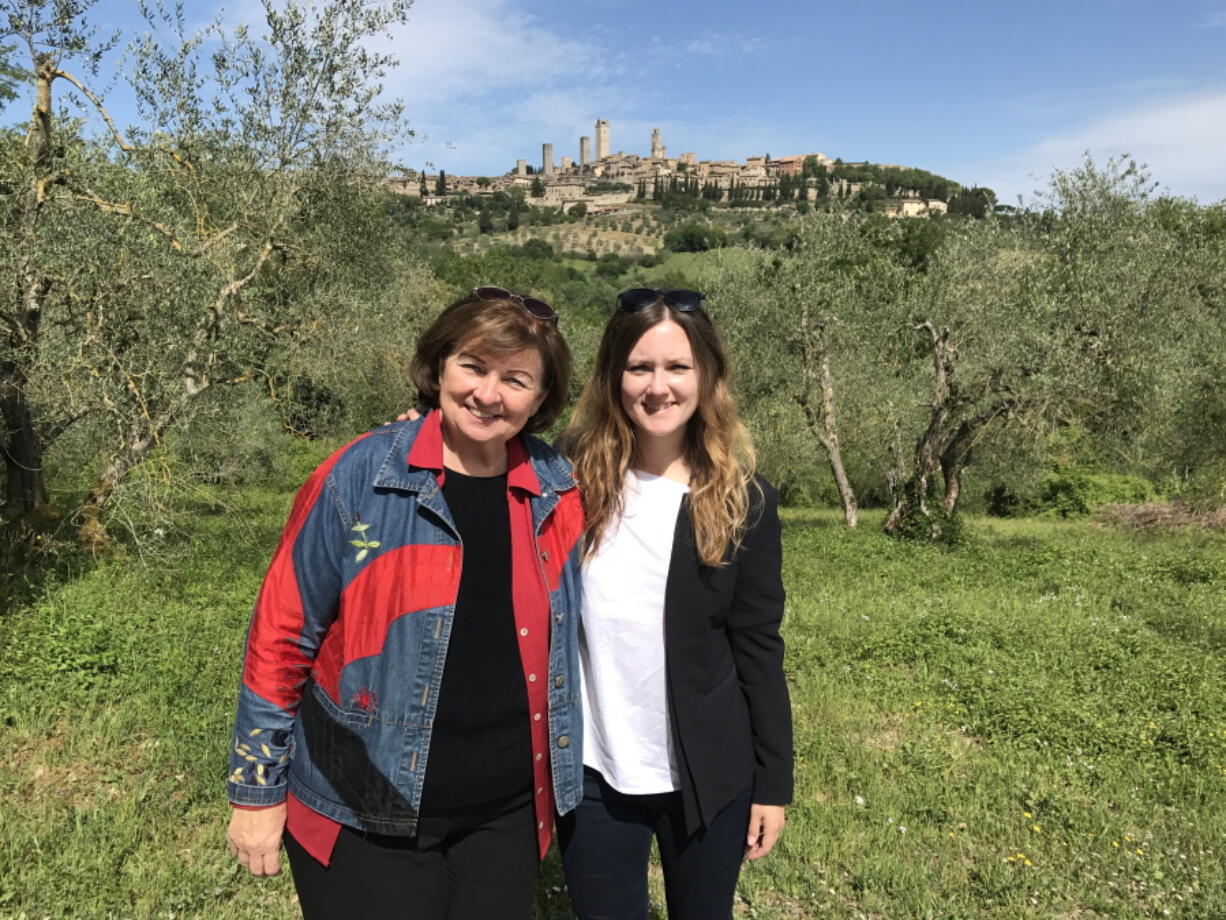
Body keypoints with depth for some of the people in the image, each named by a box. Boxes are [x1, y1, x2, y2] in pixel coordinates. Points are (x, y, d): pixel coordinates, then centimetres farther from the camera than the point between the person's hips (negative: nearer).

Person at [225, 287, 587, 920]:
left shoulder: (557, 497, -3)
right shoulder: (358, 479, -14)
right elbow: (282, 635, -8)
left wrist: (557, 777, 11)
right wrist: (257, 790, -4)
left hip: (505, 814, 4)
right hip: (365, 819, -3)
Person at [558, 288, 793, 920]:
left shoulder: (742, 500, -6)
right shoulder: (570, 480, -6)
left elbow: (757, 649, -3)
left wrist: (772, 781, -1)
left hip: (708, 777, 0)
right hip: (591, 772, 1)